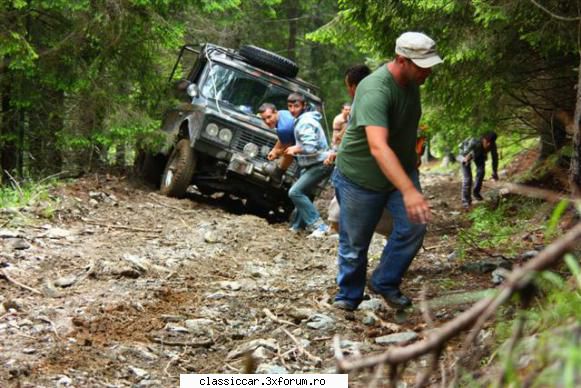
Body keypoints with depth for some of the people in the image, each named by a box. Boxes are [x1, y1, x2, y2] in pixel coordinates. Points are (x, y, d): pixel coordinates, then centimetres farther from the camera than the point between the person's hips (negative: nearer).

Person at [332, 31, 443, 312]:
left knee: (414, 225, -10)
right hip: (360, 176, -7)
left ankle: (385, 283, 10)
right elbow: (378, 147, -44)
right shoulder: (375, 90, -32)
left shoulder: (411, 81, -4)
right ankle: (348, 296, 28)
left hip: (401, 170, 7)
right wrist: (409, 191, -52)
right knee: (355, 243, 5)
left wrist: (413, 158, 16)